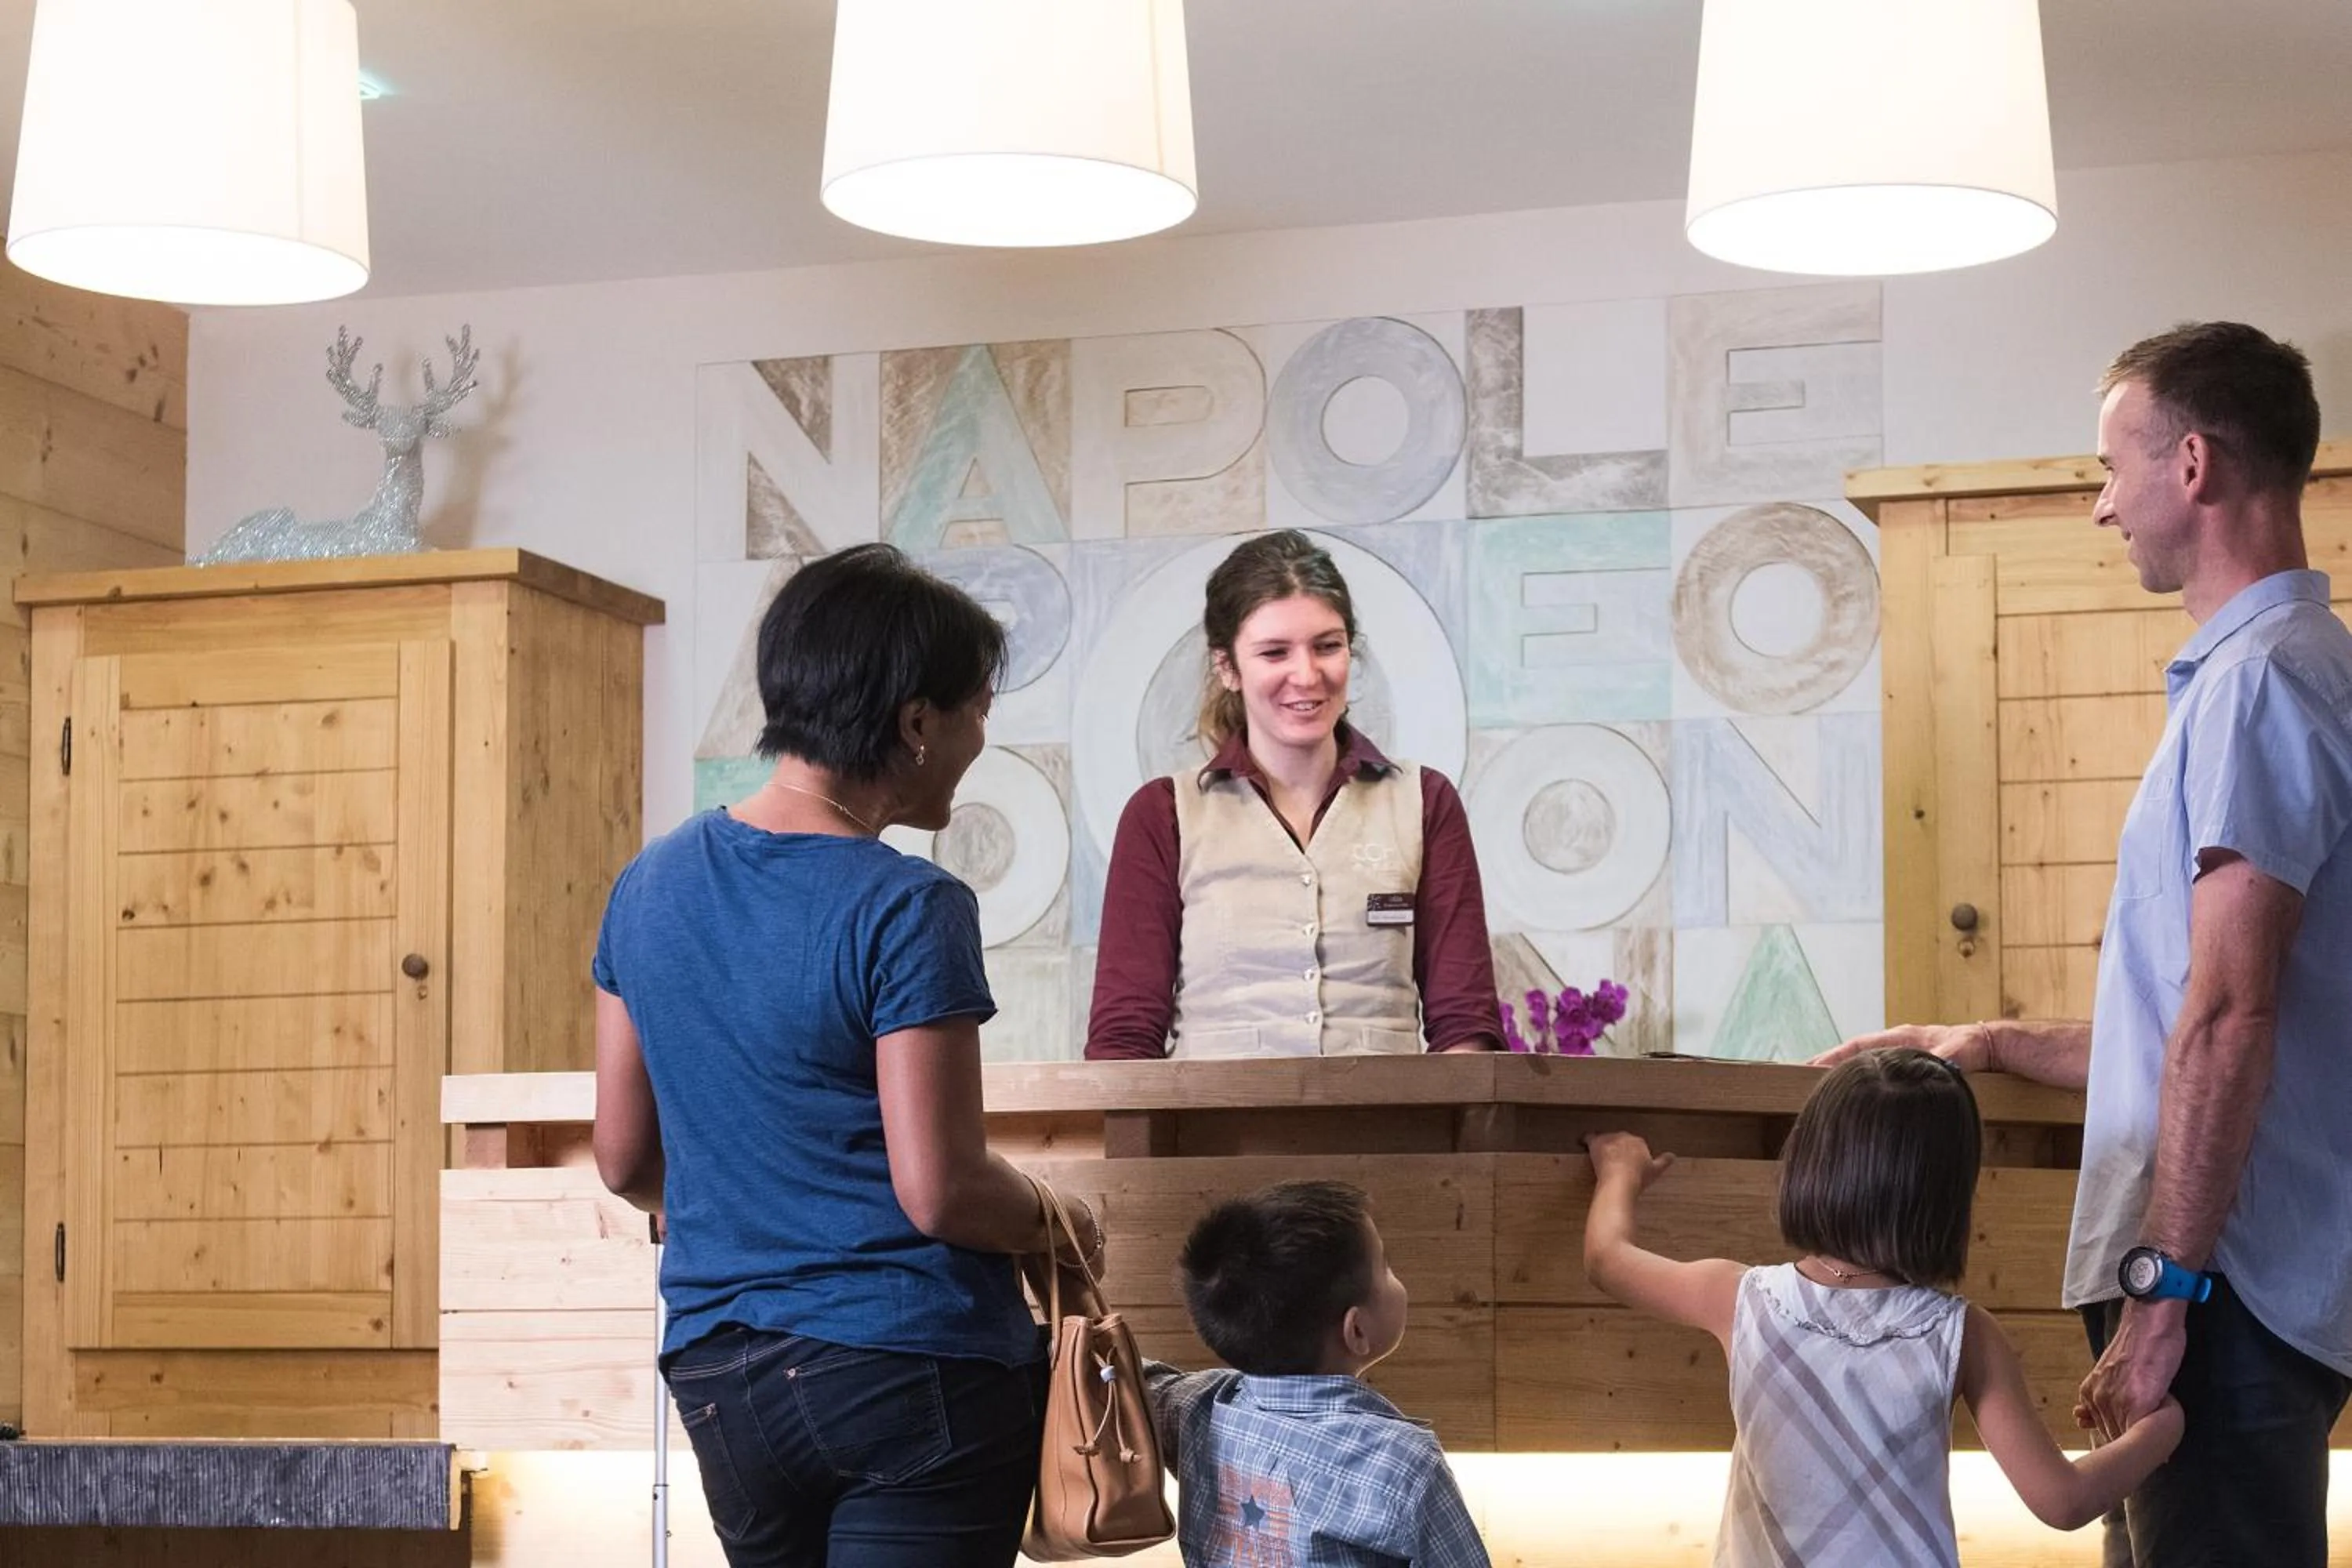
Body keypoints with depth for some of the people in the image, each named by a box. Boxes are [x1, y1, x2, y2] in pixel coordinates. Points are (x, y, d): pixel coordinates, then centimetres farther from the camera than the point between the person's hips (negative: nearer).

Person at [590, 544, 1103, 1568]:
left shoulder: (650, 884, 6)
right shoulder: (908, 910, -15)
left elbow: (624, 1160, 12)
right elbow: (940, 1191, -17)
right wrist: (1057, 1226, 2)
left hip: (717, 1373, 6)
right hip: (908, 1368, -6)